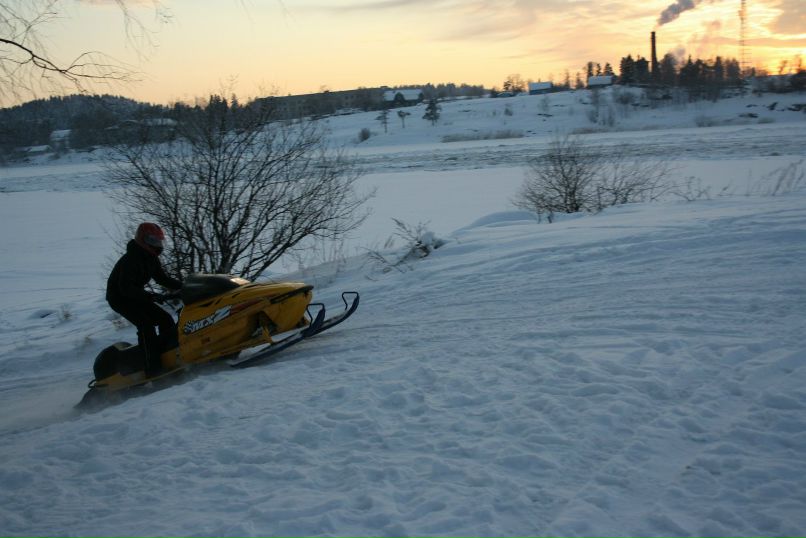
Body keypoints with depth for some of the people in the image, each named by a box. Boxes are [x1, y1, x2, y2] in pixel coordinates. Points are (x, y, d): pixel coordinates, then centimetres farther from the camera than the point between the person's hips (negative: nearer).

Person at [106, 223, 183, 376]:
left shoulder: (151, 259, 3)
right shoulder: (131, 260, -24)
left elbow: (163, 279, 11)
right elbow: (125, 288, -30)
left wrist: (184, 285, -2)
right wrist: (147, 296, -40)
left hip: (136, 296, 9)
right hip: (119, 298, -9)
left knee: (166, 320, 0)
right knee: (146, 324, -27)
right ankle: (153, 366, -29)